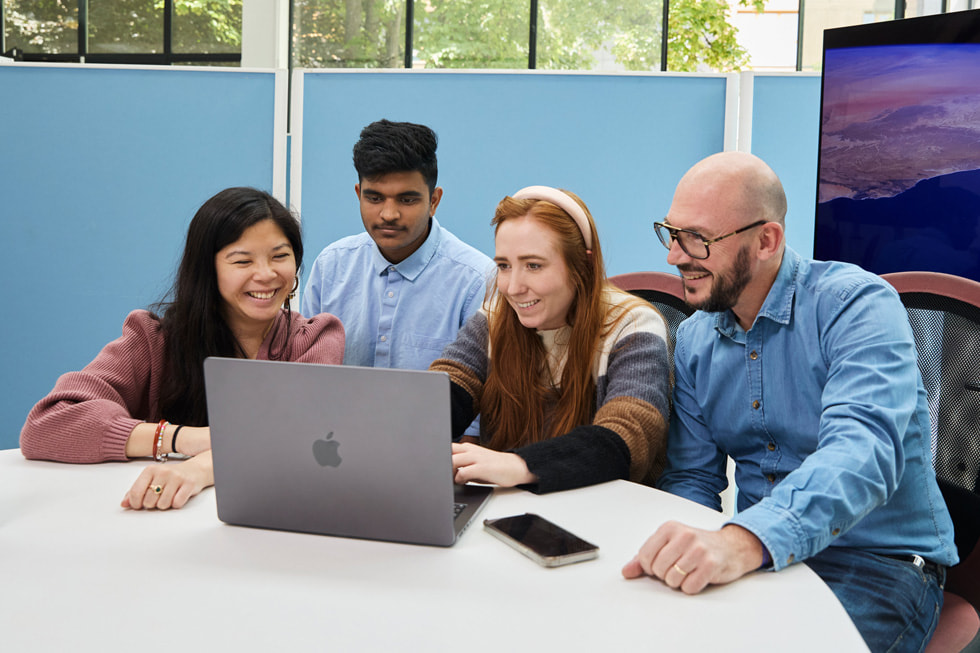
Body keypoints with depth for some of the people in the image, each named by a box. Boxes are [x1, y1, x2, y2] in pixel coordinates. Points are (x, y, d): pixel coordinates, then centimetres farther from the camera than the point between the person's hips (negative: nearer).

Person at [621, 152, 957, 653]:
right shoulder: (693, 339, 5)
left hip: (881, 561, -5)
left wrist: (744, 541, -48)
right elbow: (692, 478, 7)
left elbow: (861, 453, -31)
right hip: (754, 556, 5)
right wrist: (680, 554, -17)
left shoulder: (857, 305, -15)